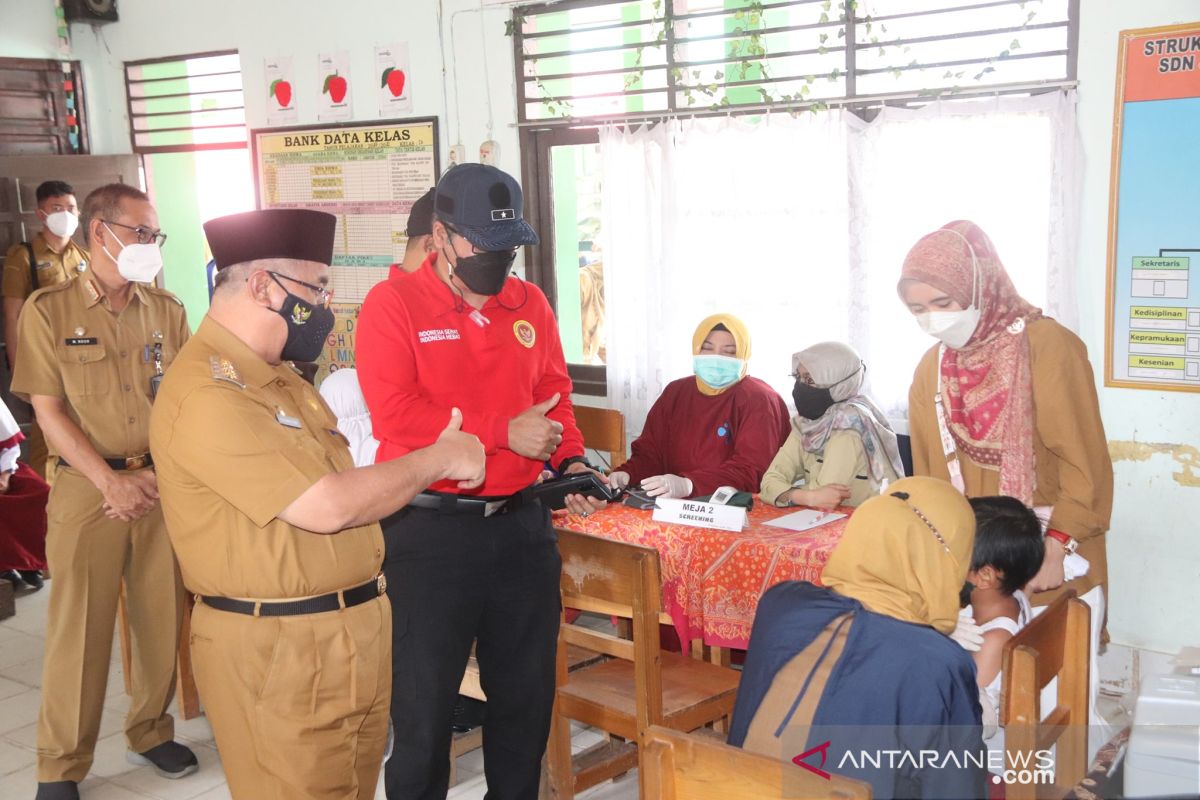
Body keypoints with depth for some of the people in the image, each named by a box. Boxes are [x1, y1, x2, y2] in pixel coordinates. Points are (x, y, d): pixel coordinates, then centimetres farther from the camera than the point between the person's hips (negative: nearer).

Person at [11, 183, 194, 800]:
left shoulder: (167, 310, 8)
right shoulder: (49, 309, -1)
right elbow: (48, 410, -4)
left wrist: (157, 475, -7)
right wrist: (111, 481, -12)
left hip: (164, 482, 3)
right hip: (87, 484, -3)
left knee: (164, 615, 8)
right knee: (79, 624, 2)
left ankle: (151, 731, 28)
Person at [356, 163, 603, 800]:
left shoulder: (530, 304, 8)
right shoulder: (392, 304, -9)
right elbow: (394, 413, -19)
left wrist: (573, 461, -3)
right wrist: (503, 432, -19)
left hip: (521, 523, 5)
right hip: (430, 530, -5)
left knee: (527, 693, 18)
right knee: (424, 703, 9)